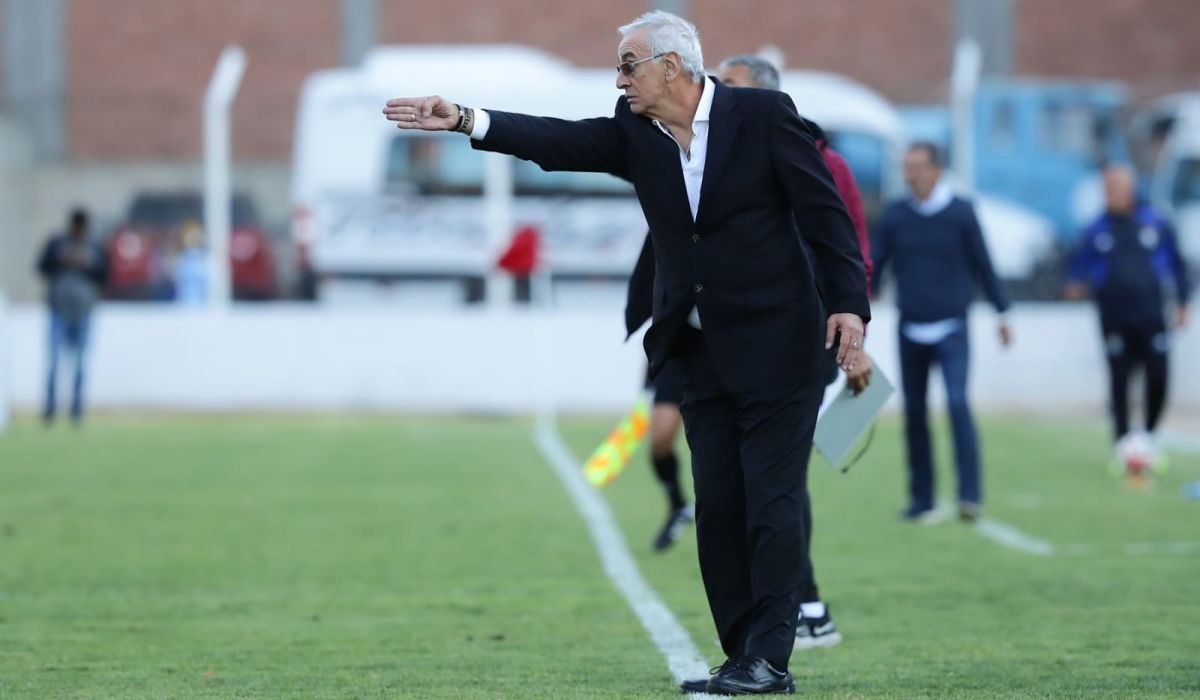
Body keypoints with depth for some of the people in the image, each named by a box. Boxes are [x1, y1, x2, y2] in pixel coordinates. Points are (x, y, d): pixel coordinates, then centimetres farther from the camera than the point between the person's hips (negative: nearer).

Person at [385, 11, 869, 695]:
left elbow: (825, 208, -9)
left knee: (772, 501, -6)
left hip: (775, 346, -6)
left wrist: (848, 303, -16)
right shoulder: (633, 133, 5)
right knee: (718, 505, 6)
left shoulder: (764, 114, -9)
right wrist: (465, 121, -22)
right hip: (702, 352, 6)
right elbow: (556, 141, -9)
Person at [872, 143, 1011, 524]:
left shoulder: (961, 213, -2)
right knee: (914, 414, 5)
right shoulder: (895, 215, 4)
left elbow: (983, 265, 5)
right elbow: (875, 266, 9)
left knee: (958, 404, -16)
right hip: (910, 331, 3)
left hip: (951, 329, -3)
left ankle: (970, 495, -18)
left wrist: (1002, 311, 5)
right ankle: (921, 501, 14)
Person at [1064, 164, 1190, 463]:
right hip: (1115, 320, 0)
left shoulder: (1155, 223, 5)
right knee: (1119, 381, -2)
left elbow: (1176, 263, 12)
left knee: (1158, 378, -5)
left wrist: (1182, 302, 10)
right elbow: (1079, 267, 9)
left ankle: (1149, 437, 15)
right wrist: (1075, 286, -12)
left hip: (1151, 314, 0)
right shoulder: (1097, 231, 5)